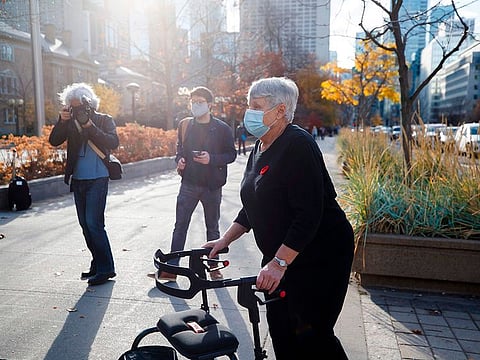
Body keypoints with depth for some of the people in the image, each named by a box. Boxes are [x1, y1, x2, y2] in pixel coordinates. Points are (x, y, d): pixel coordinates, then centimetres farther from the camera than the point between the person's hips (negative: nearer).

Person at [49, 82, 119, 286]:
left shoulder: (104, 120, -2)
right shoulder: (71, 122, 9)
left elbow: (113, 143, -17)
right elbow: (54, 141, 0)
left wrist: (90, 126, -22)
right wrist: (62, 121, -13)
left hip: (97, 179, -6)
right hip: (77, 180, 6)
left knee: (93, 224, -11)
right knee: (85, 224, 11)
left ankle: (106, 269, -1)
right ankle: (98, 264, 24)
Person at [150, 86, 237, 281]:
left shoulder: (222, 128, -5)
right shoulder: (185, 125, 7)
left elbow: (232, 154, -3)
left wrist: (211, 159, -19)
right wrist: (179, 161, -2)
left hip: (212, 185, -2)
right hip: (189, 183, 3)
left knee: (212, 227, 11)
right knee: (180, 226, 1)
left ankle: (213, 265, 25)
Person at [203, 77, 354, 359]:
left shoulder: (298, 145, -20)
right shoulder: (260, 148, 8)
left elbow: (309, 214, -26)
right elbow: (253, 207, 15)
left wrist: (278, 263, -28)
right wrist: (225, 240, 8)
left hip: (319, 257, -8)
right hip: (279, 257, 8)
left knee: (311, 335, 0)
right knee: (280, 330, 13)